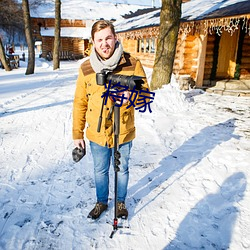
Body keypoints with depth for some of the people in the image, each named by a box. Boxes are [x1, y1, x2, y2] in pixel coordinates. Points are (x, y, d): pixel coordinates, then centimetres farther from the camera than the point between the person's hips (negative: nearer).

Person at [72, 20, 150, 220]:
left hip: (123, 132, -1)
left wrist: (131, 95, -28)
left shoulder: (132, 64, -11)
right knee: (100, 171, 20)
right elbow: (80, 103, 0)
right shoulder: (86, 68, -5)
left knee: (122, 170, 19)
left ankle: (121, 202, 45)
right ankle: (101, 202, 45)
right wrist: (77, 134, 2)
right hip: (97, 134, 2)